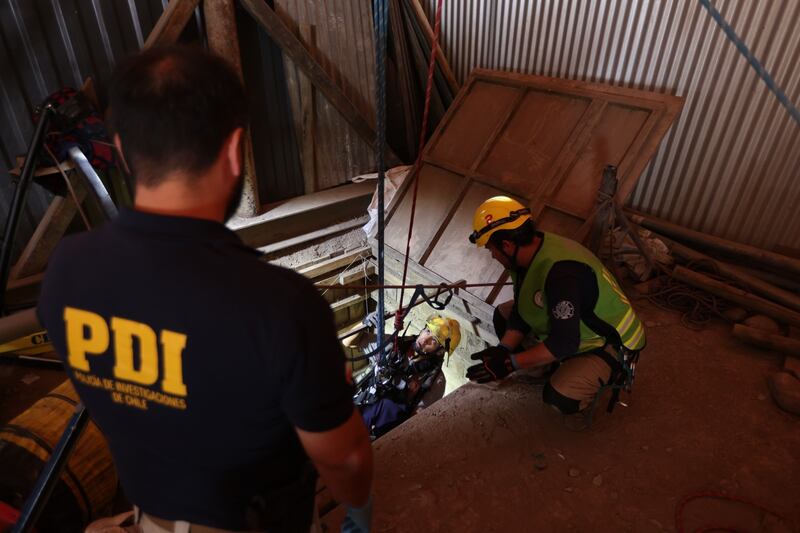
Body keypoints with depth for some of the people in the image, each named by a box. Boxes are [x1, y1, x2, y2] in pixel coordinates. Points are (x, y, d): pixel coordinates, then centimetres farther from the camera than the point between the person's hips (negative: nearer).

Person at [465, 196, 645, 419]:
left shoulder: (560, 272, -38)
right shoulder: (527, 255, -9)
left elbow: (564, 343, -36)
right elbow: (521, 312, -2)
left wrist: (509, 363, -32)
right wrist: (502, 349, -16)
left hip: (610, 344, -8)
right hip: (565, 324, 8)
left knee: (558, 396, -27)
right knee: (503, 314, 3)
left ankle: (609, 376, 3)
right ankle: (551, 367, 14)